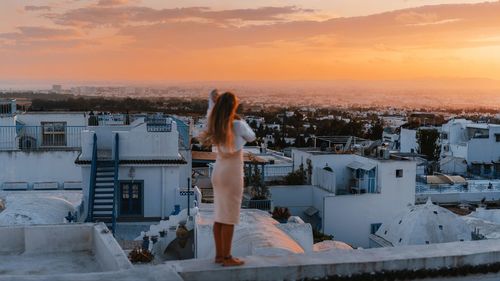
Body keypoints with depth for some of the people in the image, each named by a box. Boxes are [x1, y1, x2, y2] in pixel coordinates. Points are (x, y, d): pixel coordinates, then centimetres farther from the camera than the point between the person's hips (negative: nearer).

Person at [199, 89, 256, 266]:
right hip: (232, 172, -7)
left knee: (219, 215, 11)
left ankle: (219, 255, 17)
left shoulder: (214, 124, 2)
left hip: (218, 171, 7)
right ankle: (227, 257, 2)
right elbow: (252, 137, 4)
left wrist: (212, 100, 20)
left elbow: (210, 115, 27)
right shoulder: (238, 124, -14)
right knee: (230, 217, -2)